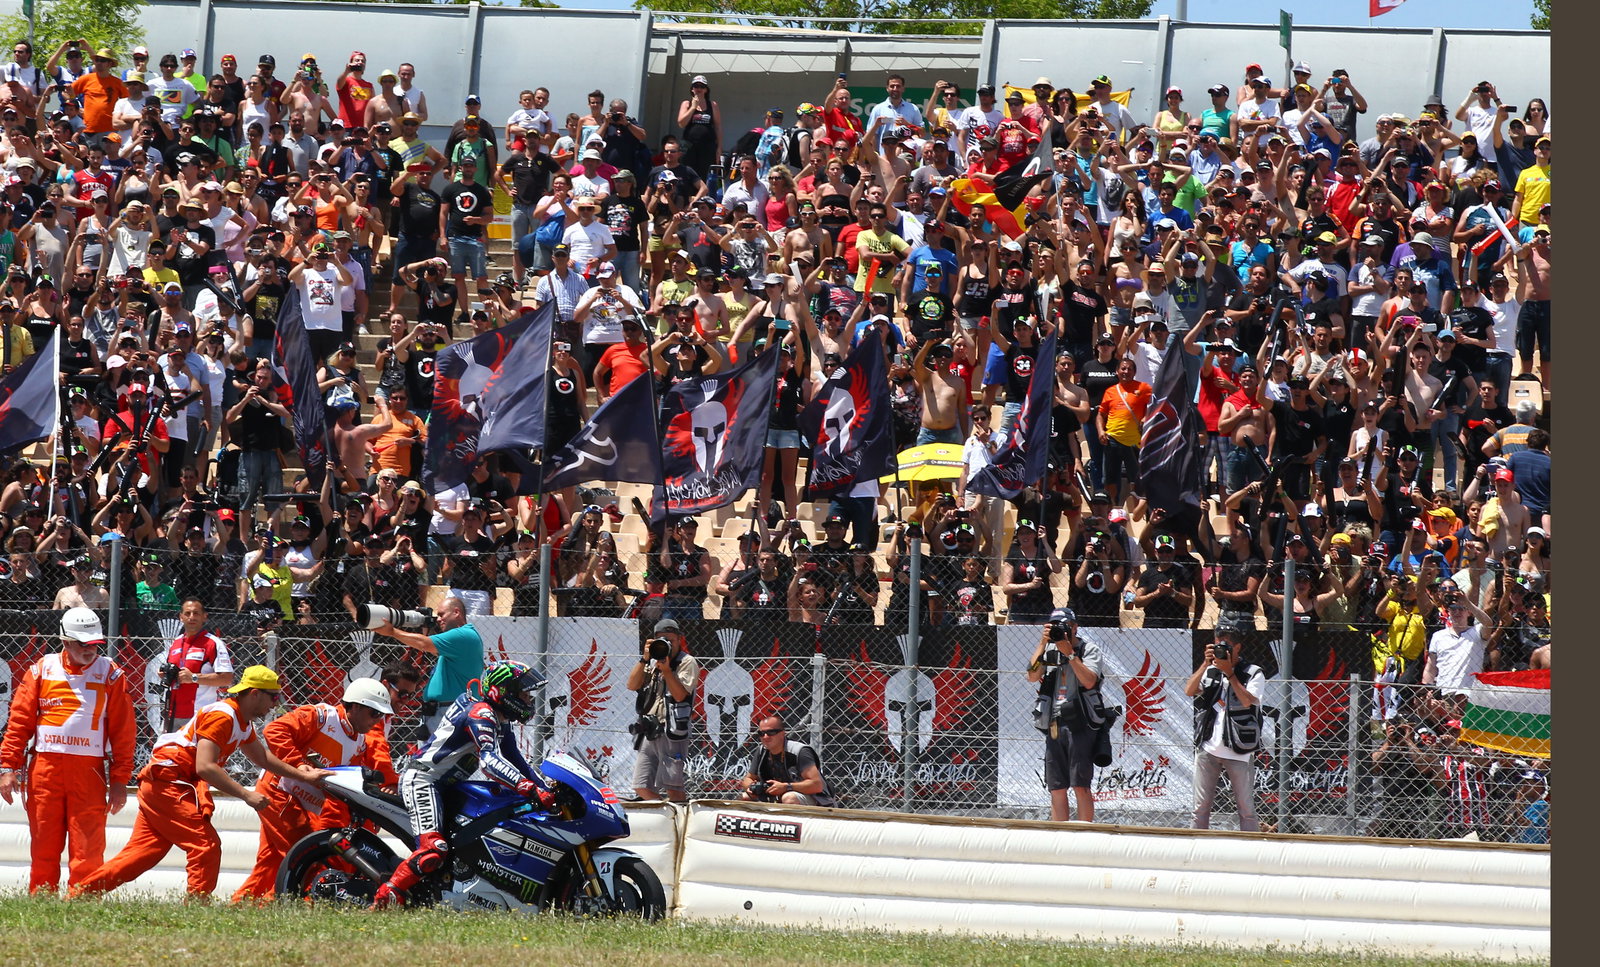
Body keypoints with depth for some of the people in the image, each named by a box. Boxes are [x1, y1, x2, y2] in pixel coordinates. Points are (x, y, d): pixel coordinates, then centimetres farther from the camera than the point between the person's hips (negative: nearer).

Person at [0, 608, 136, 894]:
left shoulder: (110, 674, 5)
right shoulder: (42, 670, 9)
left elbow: (123, 730, 3)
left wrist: (119, 779, -2)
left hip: (89, 771, -1)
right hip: (44, 767, 1)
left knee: (88, 848, -6)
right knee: (43, 846, 4)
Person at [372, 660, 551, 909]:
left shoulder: (502, 722, 14)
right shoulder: (480, 713, -19)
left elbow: (517, 762, 18)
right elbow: (489, 760, -33)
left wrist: (547, 791, 5)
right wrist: (530, 788, -41)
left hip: (446, 786, 11)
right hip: (422, 782, -11)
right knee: (433, 850, -26)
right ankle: (384, 900, -23)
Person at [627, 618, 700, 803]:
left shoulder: (687, 663, 1)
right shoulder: (652, 662, 20)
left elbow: (680, 694, -11)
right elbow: (632, 685, 8)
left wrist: (666, 669, -16)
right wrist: (644, 659, -1)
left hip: (671, 732, -7)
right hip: (648, 732, 7)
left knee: (672, 787, -12)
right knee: (642, 788, 3)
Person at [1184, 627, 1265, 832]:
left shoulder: (1254, 674, 1)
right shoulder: (1210, 672, 13)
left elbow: (1247, 700, -14)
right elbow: (1189, 691, -1)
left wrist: (1229, 673, -14)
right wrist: (1206, 664, -7)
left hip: (1238, 752, -4)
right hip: (1208, 749, 4)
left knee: (1246, 808, -1)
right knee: (1201, 807, 5)